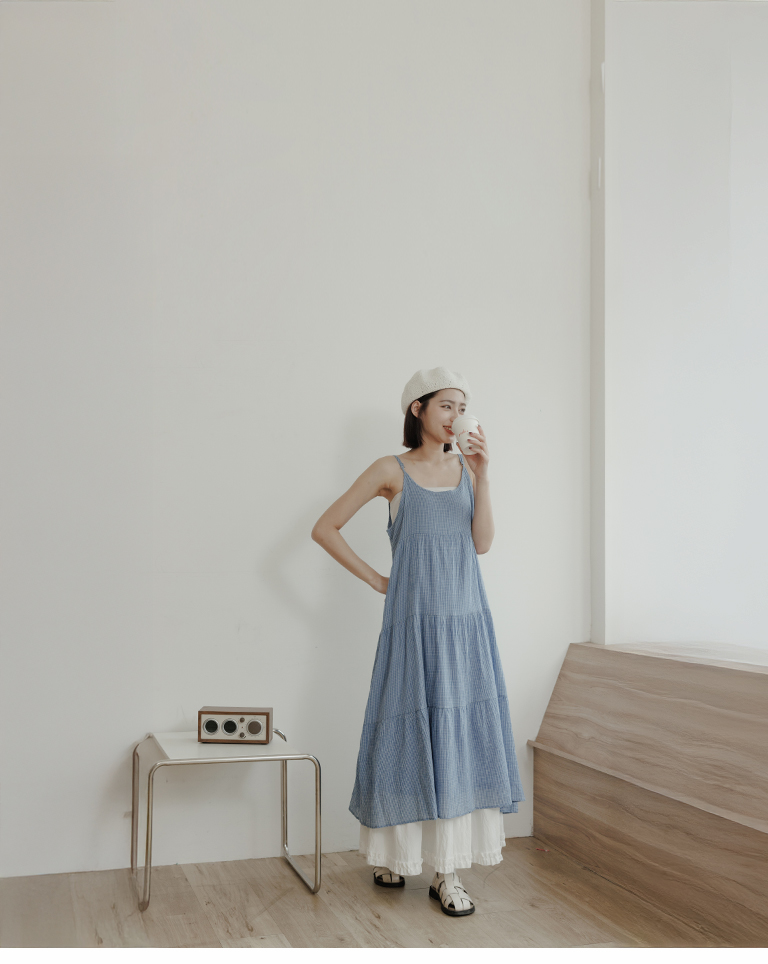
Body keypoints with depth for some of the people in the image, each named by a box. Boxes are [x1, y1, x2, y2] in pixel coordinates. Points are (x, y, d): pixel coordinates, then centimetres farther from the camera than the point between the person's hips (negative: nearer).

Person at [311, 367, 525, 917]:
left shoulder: (466, 467, 10)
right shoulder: (392, 471, -1)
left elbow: (483, 542, -1)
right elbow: (325, 528, 0)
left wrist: (483, 474, -8)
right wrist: (374, 579, -1)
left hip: (466, 619, 4)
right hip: (415, 619, -3)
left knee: (461, 733, 2)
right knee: (410, 732, 2)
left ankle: (448, 871, 10)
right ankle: (392, 855, 21)